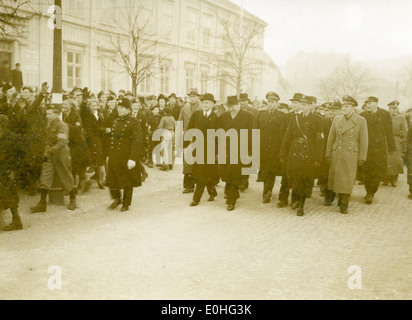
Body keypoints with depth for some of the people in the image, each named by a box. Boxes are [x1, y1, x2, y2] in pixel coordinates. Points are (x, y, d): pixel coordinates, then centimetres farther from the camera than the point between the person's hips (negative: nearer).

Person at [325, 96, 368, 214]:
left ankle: (344, 205, 9)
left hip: (351, 155, -3)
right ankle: (332, 194, 35)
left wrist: (362, 158, -5)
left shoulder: (361, 121, -3)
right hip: (336, 154, 3)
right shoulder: (337, 119, 6)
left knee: (347, 180, -1)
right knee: (334, 177, 10)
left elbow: (363, 141, -2)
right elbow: (331, 138, 9)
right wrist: (328, 155, 6)